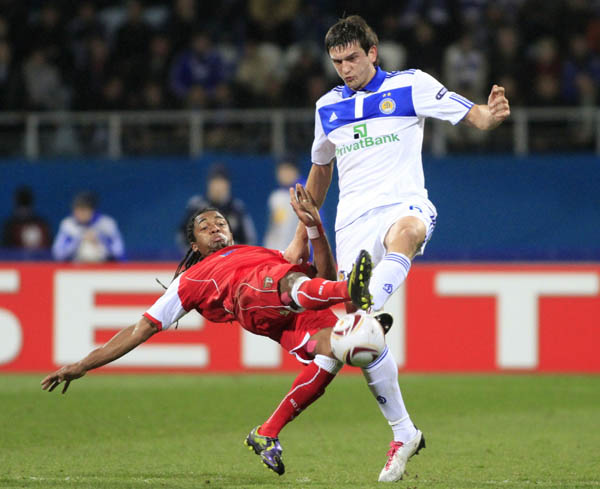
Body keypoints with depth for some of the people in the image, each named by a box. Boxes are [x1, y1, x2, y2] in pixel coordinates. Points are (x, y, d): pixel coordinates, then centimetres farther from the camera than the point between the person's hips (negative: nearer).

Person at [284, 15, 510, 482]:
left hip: (403, 204, -4)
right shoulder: (328, 106, 17)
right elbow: (320, 170, 31)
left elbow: (468, 112, -1)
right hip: (352, 223, 4)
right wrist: (302, 237, 32)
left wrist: (489, 115, -26)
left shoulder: (410, 85, 5)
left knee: (405, 231, -44)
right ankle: (403, 433, 5)